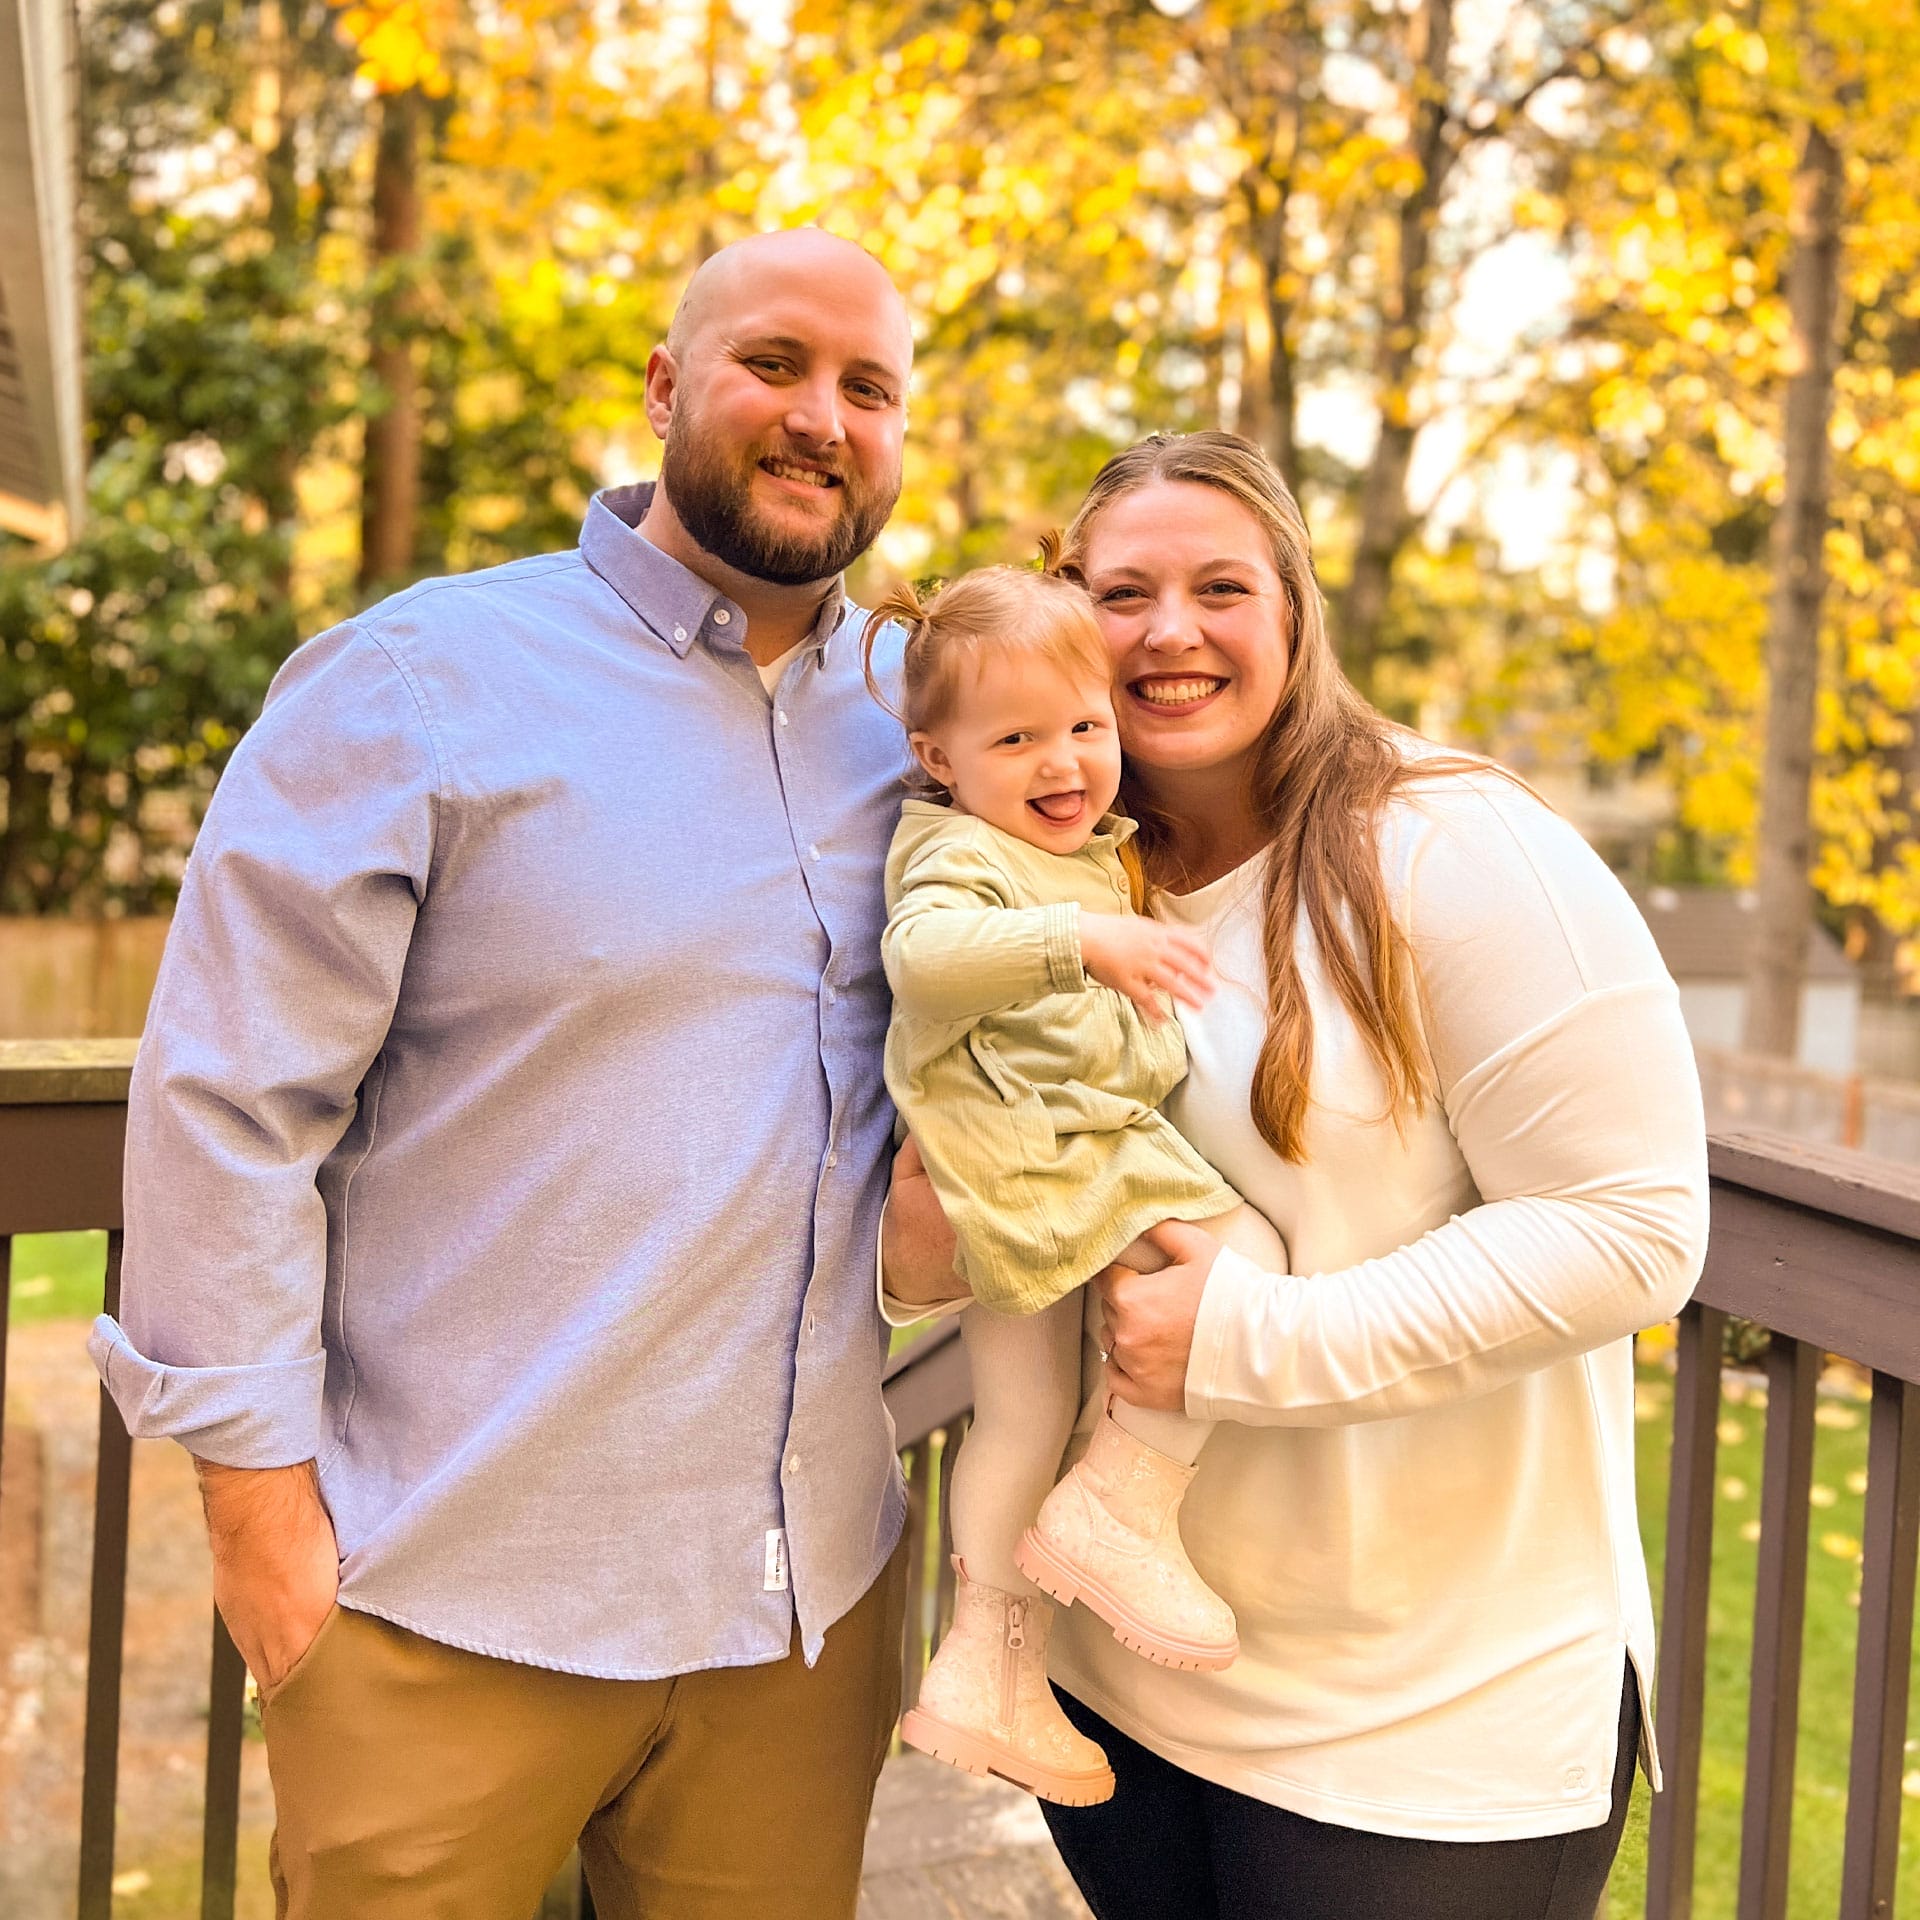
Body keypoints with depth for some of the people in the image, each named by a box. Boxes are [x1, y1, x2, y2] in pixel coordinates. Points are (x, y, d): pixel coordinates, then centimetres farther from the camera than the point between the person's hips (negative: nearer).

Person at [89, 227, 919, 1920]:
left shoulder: (915, 721, 7)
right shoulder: (422, 682, -8)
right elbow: (225, 1101, -10)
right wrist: (261, 1493, -11)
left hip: (814, 1592, 5)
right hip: (457, 1605, -4)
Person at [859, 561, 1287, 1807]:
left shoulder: (1095, 851, 19)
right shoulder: (959, 853, -13)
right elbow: (924, 954, -36)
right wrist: (1080, 939, -44)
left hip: (1088, 1153, 10)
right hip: (1025, 1162, -10)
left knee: (1024, 1409, 13)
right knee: (1245, 1254, -18)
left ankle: (988, 1670, 24)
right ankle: (1121, 1506, -9)